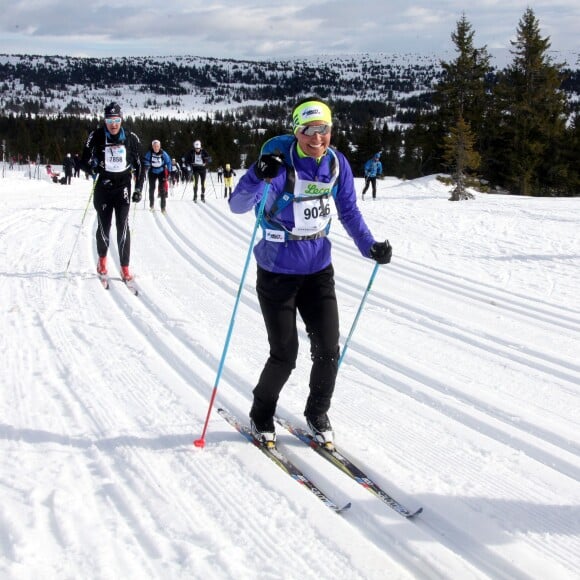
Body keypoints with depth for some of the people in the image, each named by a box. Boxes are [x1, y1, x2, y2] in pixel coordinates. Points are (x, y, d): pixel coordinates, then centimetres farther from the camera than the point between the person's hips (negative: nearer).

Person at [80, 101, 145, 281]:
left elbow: (139, 165, 7)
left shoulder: (131, 138, -2)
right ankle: (102, 258, 32)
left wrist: (138, 189, 3)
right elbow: (84, 162, -2)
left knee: (123, 227, -8)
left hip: (123, 187, 0)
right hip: (103, 188, 0)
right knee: (103, 226, 5)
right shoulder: (97, 137, -7)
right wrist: (96, 171, -20)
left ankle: (125, 267, -2)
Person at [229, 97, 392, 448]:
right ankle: (261, 417, 26)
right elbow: (238, 205, -28)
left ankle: (317, 415, 28)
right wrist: (259, 177, -46)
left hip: (319, 271, 4)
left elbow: (349, 211, 9)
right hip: (277, 274, -4)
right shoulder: (280, 164, -19)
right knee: (285, 354, 0)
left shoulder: (337, 163, -4)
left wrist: (369, 245, -5)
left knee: (328, 350, 3)